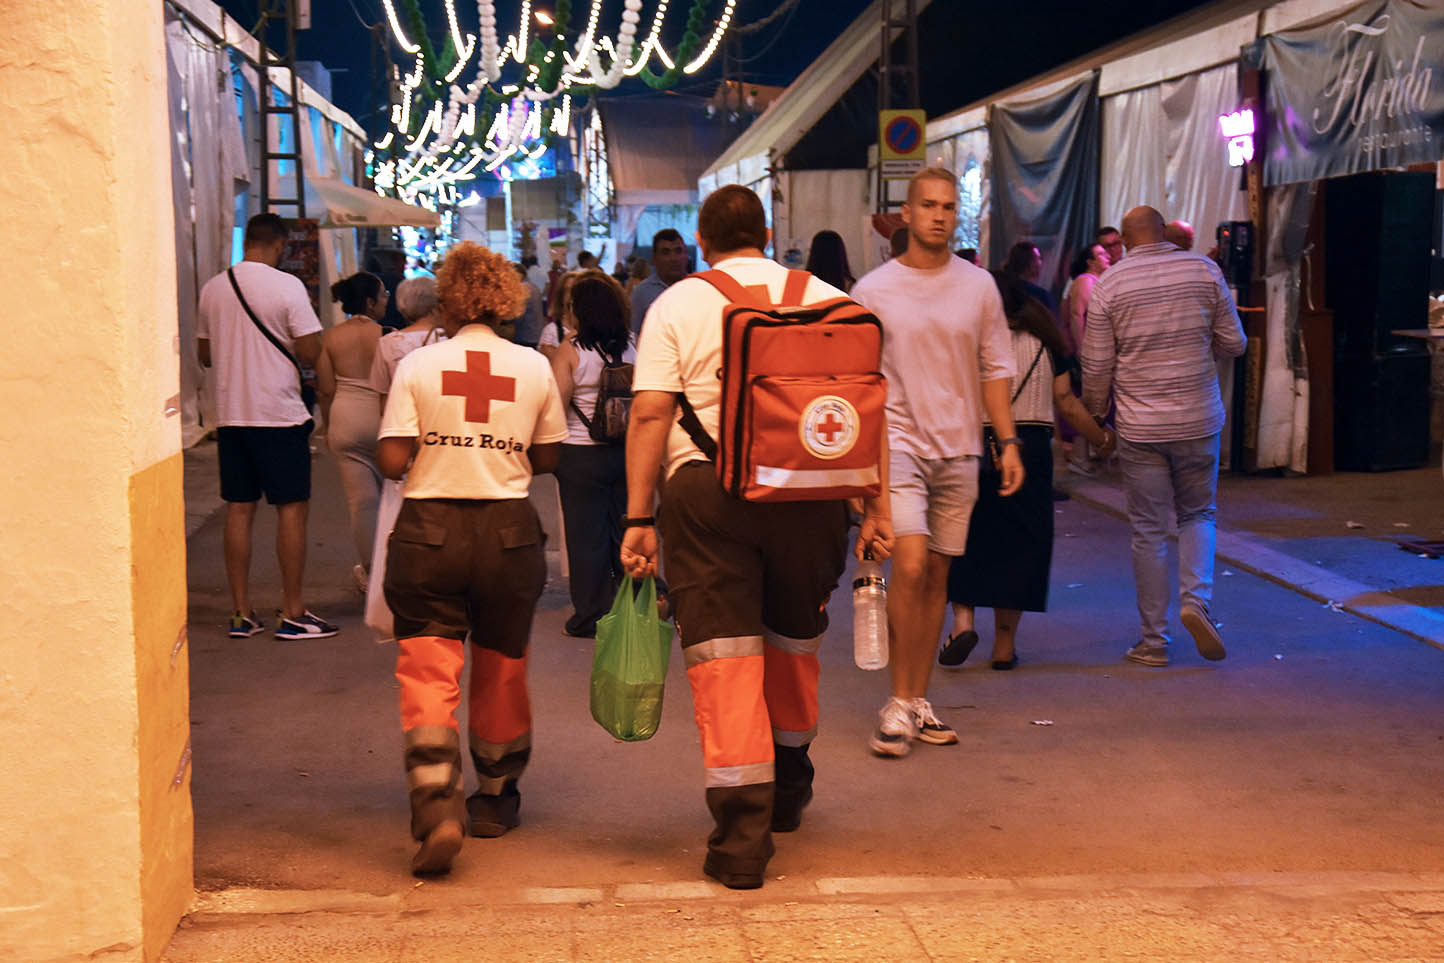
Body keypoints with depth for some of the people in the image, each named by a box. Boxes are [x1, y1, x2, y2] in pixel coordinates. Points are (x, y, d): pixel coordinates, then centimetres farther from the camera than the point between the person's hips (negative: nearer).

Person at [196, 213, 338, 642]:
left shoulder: (213, 288, 6)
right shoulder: (287, 285, -11)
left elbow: (204, 354, 15)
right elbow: (310, 352, -13)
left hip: (230, 413, 5)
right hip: (279, 414, -5)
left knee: (239, 509, 9)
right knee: (292, 508, 2)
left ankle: (241, 613, 12)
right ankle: (293, 613, 4)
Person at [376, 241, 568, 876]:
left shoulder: (416, 366, -4)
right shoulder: (534, 367, 1)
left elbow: (392, 461, -7)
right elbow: (547, 458, 9)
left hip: (428, 533, -2)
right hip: (509, 531, 2)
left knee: (427, 674, -3)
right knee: (500, 670, 17)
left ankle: (436, 805, -21)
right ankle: (496, 797, 32)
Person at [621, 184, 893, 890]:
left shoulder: (676, 304, 6)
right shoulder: (826, 298, 11)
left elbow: (650, 415, -4)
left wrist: (638, 518, -3)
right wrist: (878, 506, 7)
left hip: (706, 487, -3)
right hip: (810, 486, 3)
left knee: (721, 657, 0)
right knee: (795, 639, 22)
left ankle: (742, 836, -5)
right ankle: (787, 791, 42)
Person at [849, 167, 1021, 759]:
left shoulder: (978, 287, 8)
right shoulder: (872, 290, 0)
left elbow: (994, 370, 11)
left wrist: (1008, 441, 4)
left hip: (958, 449, 3)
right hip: (896, 442, -3)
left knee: (937, 577, 8)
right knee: (910, 566, -17)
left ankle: (918, 700, 17)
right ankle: (898, 704, -8)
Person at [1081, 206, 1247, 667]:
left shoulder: (1109, 284, -4)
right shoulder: (1204, 270, -1)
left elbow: (1097, 366, -2)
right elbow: (1234, 343, 4)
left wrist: (1093, 415, 14)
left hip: (1140, 427, -1)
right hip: (1198, 421, 1)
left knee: (1148, 531, 6)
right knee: (1197, 513, 18)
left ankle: (1154, 640, 10)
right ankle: (1196, 597, -5)